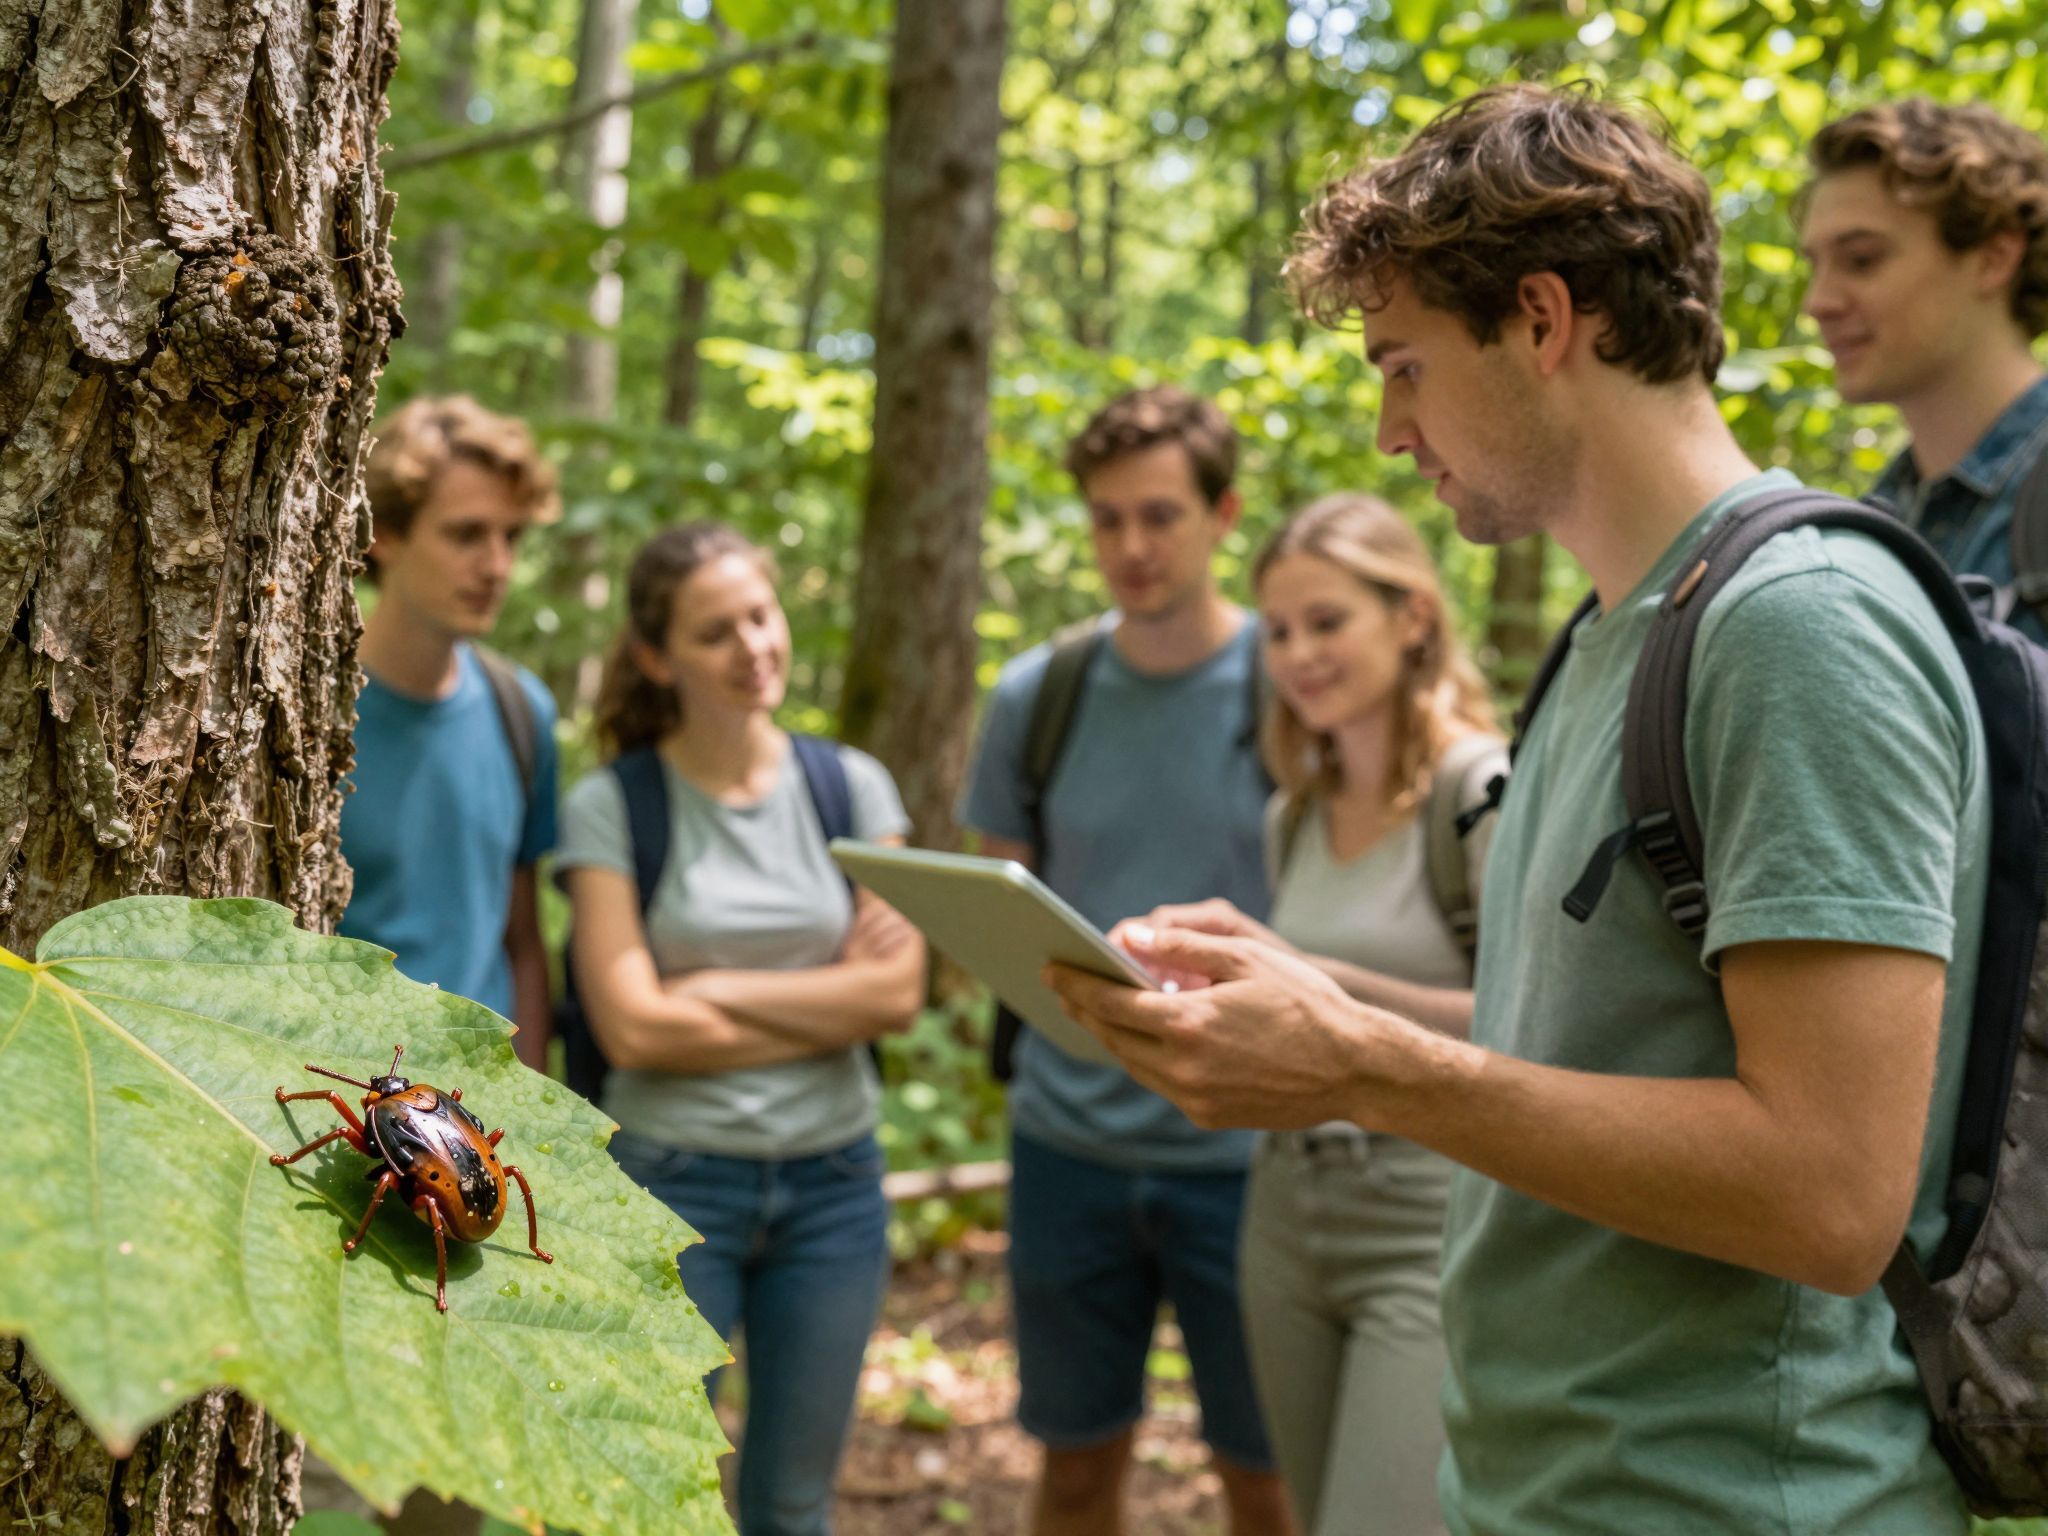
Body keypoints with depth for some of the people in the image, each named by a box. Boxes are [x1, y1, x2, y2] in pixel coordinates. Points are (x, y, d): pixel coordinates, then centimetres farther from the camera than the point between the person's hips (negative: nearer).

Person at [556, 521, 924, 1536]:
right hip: (671, 1181, -3)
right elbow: (633, 1027, -14)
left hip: (833, 1184, 3)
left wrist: (711, 990, -11)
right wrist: (832, 1000, -10)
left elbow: (899, 991, -6)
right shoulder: (610, 806, -6)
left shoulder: (853, 786, 3)